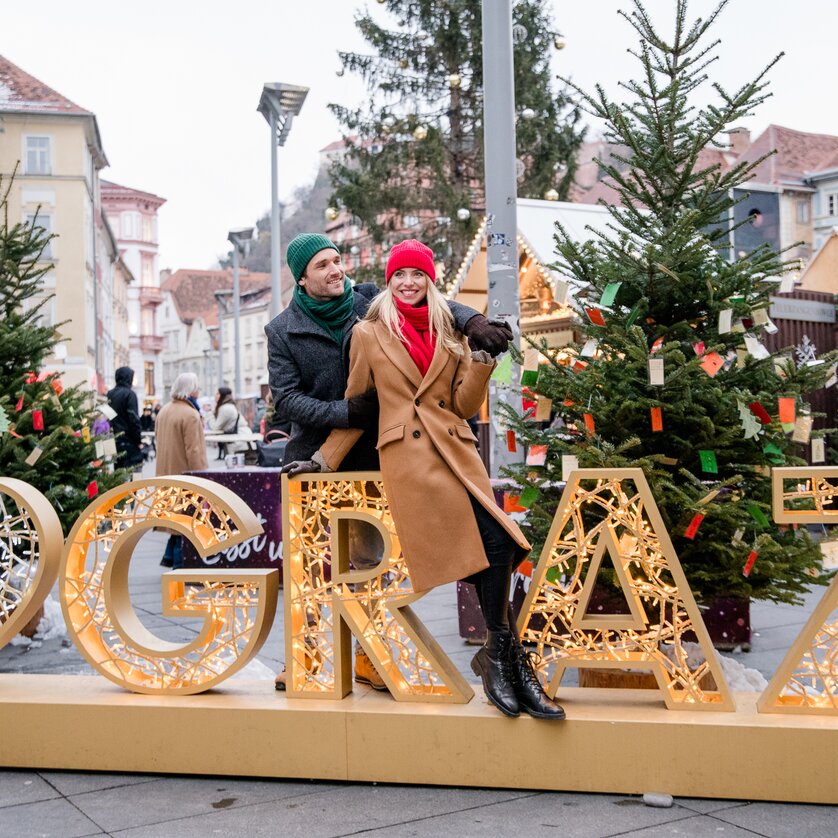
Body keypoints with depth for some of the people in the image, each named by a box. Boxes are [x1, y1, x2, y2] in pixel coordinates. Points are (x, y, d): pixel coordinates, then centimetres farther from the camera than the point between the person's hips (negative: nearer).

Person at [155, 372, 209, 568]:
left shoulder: (164, 411, 10)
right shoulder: (190, 415, -18)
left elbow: (158, 440, 19)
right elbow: (193, 450, -21)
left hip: (167, 472, 9)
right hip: (185, 472, -9)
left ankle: (170, 556, 19)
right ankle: (181, 563, 0)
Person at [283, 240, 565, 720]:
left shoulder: (450, 334, 18)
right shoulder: (369, 334, 9)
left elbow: (465, 406, 13)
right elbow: (356, 406, 14)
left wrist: (482, 365, -3)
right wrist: (325, 460, 11)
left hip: (457, 452, 4)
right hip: (408, 458, -4)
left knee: (496, 542, -16)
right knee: (492, 542, -16)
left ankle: (500, 660, -4)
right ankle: (507, 659, -4)